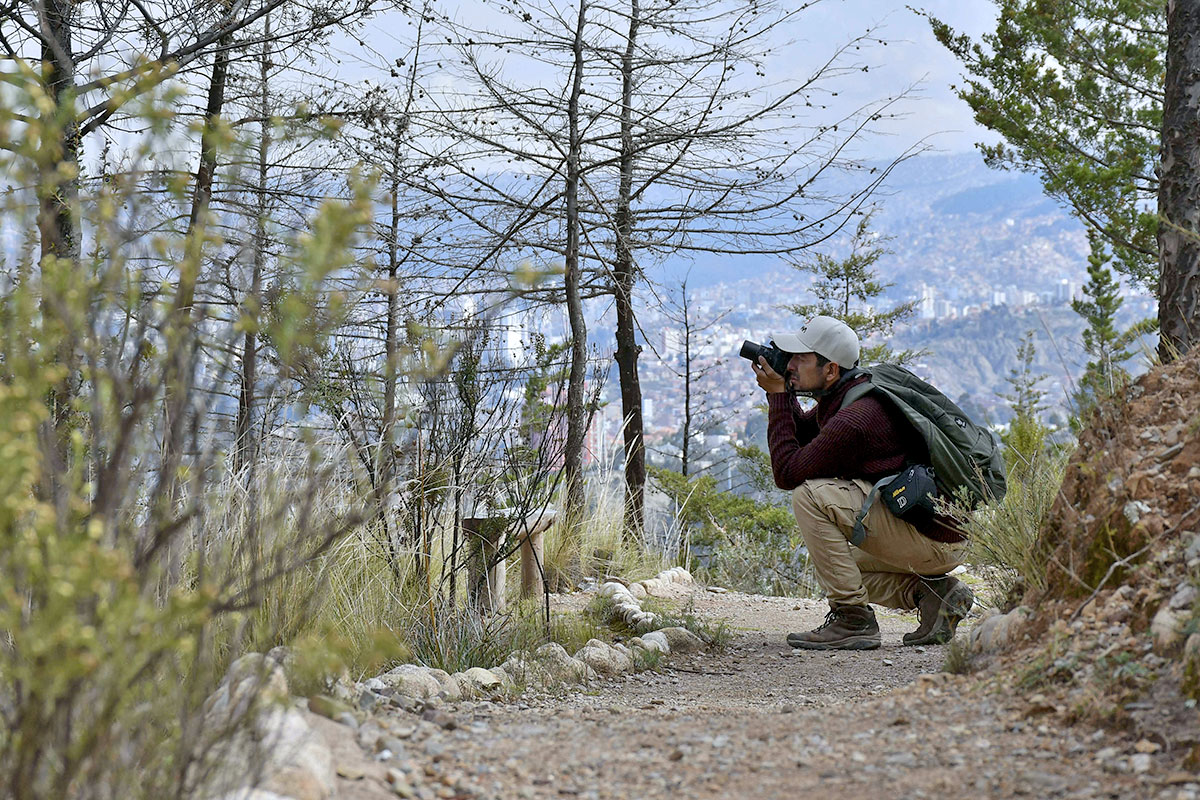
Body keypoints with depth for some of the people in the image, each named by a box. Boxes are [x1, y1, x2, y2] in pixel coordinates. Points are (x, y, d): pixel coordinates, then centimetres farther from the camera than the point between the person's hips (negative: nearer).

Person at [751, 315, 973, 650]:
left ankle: (853, 619, -12)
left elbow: (787, 472, -17)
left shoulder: (853, 419, -22)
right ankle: (931, 591, 11)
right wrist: (782, 394, 6)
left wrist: (778, 396, -11)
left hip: (935, 542, -11)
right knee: (829, 564, 25)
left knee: (810, 496, -18)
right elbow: (801, 432, 24)